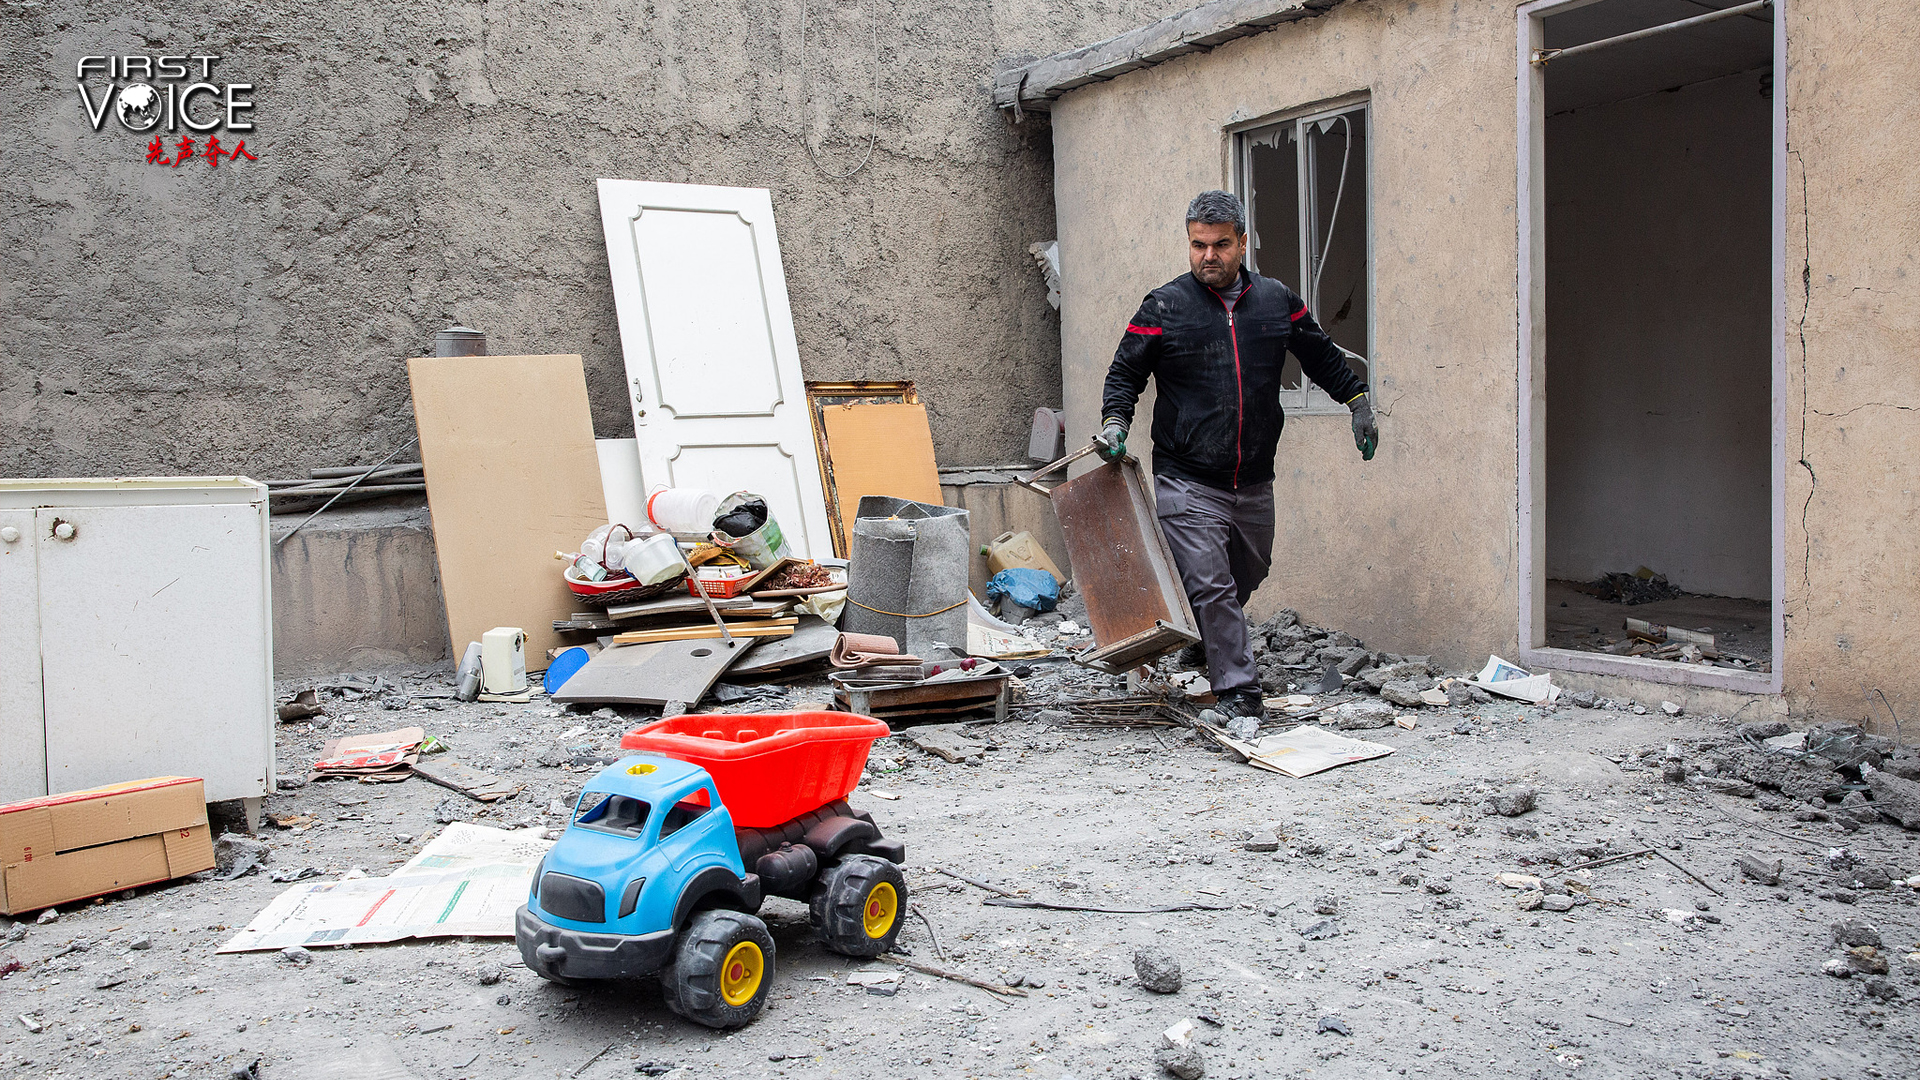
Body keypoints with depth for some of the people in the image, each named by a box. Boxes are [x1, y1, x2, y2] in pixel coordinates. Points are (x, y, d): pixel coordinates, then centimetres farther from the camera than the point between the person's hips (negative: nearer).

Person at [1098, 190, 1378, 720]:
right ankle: (1239, 691, -4)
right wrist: (1116, 420, -12)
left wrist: (1357, 400, 20)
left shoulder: (1278, 301, 6)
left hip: (1255, 482, 5)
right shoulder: (1163, 307, -4)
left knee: (1245, 581, 18)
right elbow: (1126, 372, 4)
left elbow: (1321, 356, 22)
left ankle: (1205, 644, 43)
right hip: (1188, 482, -4)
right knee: (1210, 587, -11)